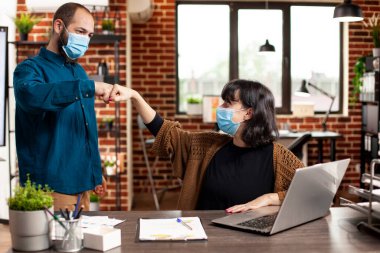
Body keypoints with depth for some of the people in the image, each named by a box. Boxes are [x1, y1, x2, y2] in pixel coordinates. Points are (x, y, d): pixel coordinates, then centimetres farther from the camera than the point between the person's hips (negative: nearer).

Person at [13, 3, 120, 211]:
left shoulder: (79, 72, 13)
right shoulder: (31, 68, -9)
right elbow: (30, 95, -34)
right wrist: (89, 87, -36)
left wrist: (96, 172, 17)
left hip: (82, 184, 7)